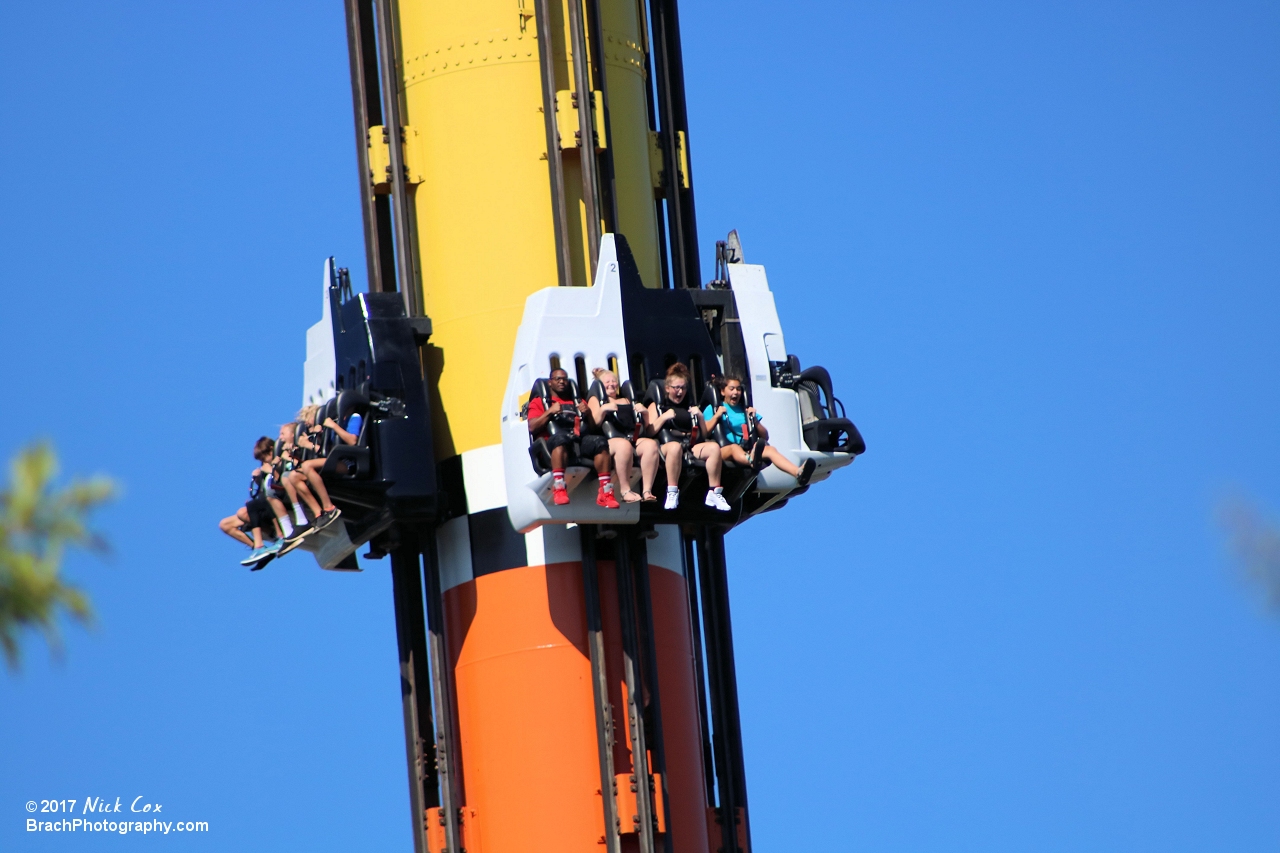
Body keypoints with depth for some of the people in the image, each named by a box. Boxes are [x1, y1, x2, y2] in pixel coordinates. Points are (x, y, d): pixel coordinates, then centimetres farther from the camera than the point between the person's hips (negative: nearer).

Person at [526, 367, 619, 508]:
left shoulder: (578, 403, 33)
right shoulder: (539, 402, 25)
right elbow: (532, 427, 7)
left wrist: (588, 413, 2)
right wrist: (550, 412, -4)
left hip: (579, 440, 3)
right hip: (552, 442, -3)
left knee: (600, 442, -30)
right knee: (561, 438, -41)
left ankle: (605, 492, -36)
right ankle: (558, 489, -50)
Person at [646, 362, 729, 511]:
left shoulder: (690, 408, 31)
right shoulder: (656, 407, 23)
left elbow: (704, 434, 23)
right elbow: (650, 431, 6)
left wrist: (700, 417, 8)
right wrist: (664, 417, -4)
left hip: (692, 447, 3)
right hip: (666, 446, -3)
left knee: (714, 447, -30)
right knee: (675, 446, -42)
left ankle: (714, 493, -28)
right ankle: (672, 494, -42)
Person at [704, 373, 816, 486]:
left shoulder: (746, 410, 27)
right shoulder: (712, 409, 18)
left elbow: (765, 438, 22)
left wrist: (755, 420, 9)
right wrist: (716, 416, -6)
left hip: (746, 451, 4)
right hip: (724, 450, -4)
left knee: (770, 449, -27)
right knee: (734, 448, -40)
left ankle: (798, 473, -55)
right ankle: (752, 461, -78)